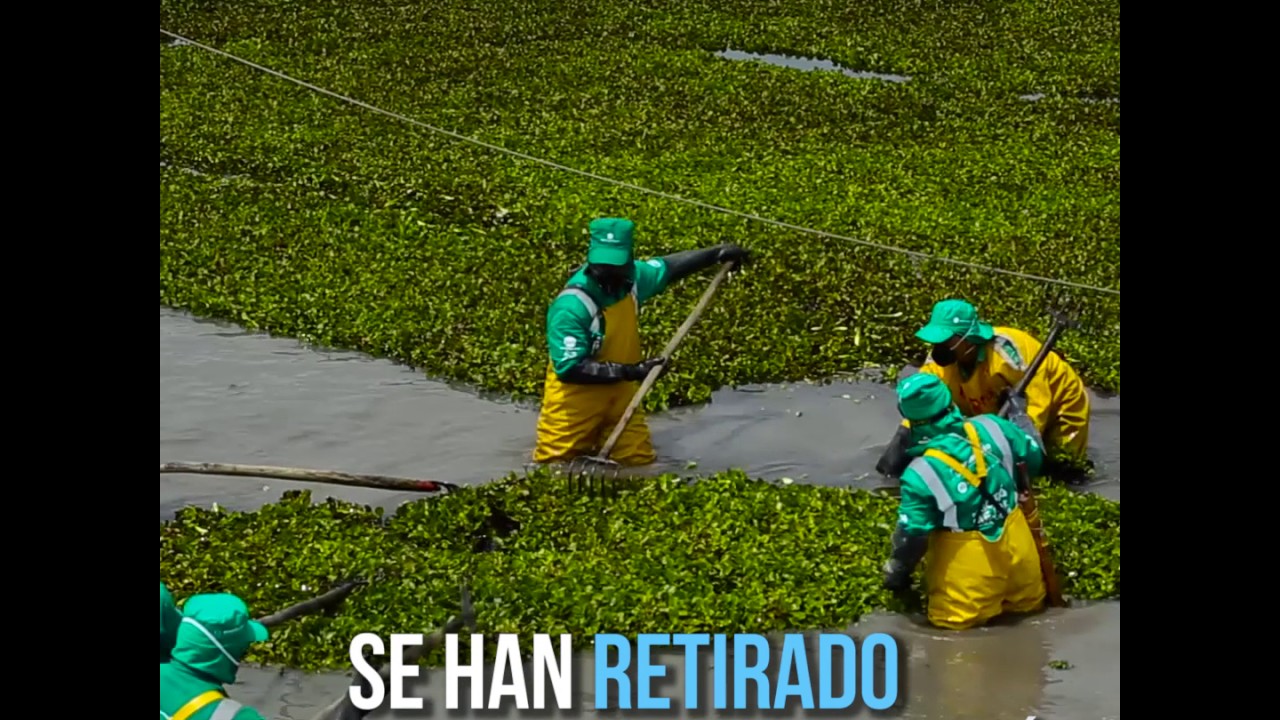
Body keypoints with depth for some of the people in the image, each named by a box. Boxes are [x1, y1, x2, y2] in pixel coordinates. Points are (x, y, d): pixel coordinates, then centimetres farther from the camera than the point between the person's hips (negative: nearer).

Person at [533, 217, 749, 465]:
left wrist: (717, 253, 11)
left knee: (640, 464, 4)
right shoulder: (571, 306, -29)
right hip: (575, 401, -5)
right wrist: (628, 371, -30)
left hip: (620, 396, 5)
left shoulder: (631, 278, -9)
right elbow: (569, 368, -29)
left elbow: (667, 267, 12)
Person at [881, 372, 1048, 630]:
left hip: (968, 563, -5)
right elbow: (1035, 457, 6)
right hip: (1016, 547, 5)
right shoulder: (991, 427, -11)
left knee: (951, 623, 10)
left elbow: (911, 537, -15)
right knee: (1028, 605, 29)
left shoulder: (921, 474, -21)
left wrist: (896, 573, 4)